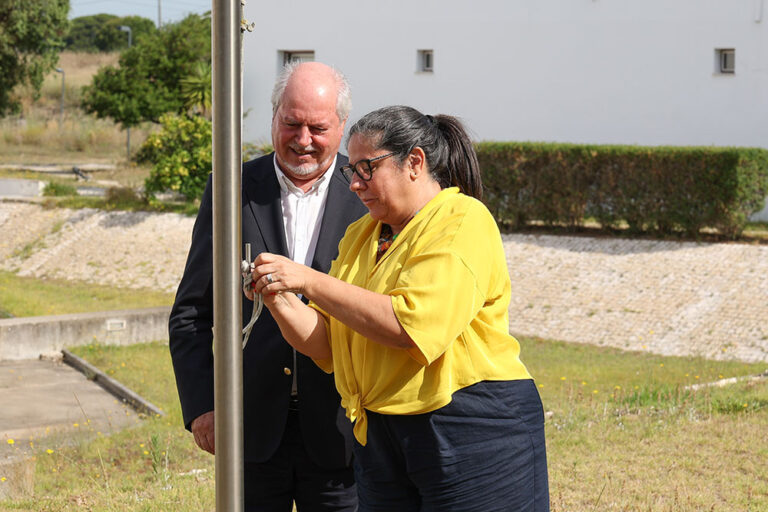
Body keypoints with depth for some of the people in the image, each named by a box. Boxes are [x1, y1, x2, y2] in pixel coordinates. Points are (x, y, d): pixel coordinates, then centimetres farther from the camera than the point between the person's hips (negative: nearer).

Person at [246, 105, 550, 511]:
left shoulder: (464, 221, -10)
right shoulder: (361, 235, 14)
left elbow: (410, 325, -23)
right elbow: (325, 346, 9)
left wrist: (310, 281, -19)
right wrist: (279, 299, -9)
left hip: (472, 433, -7)